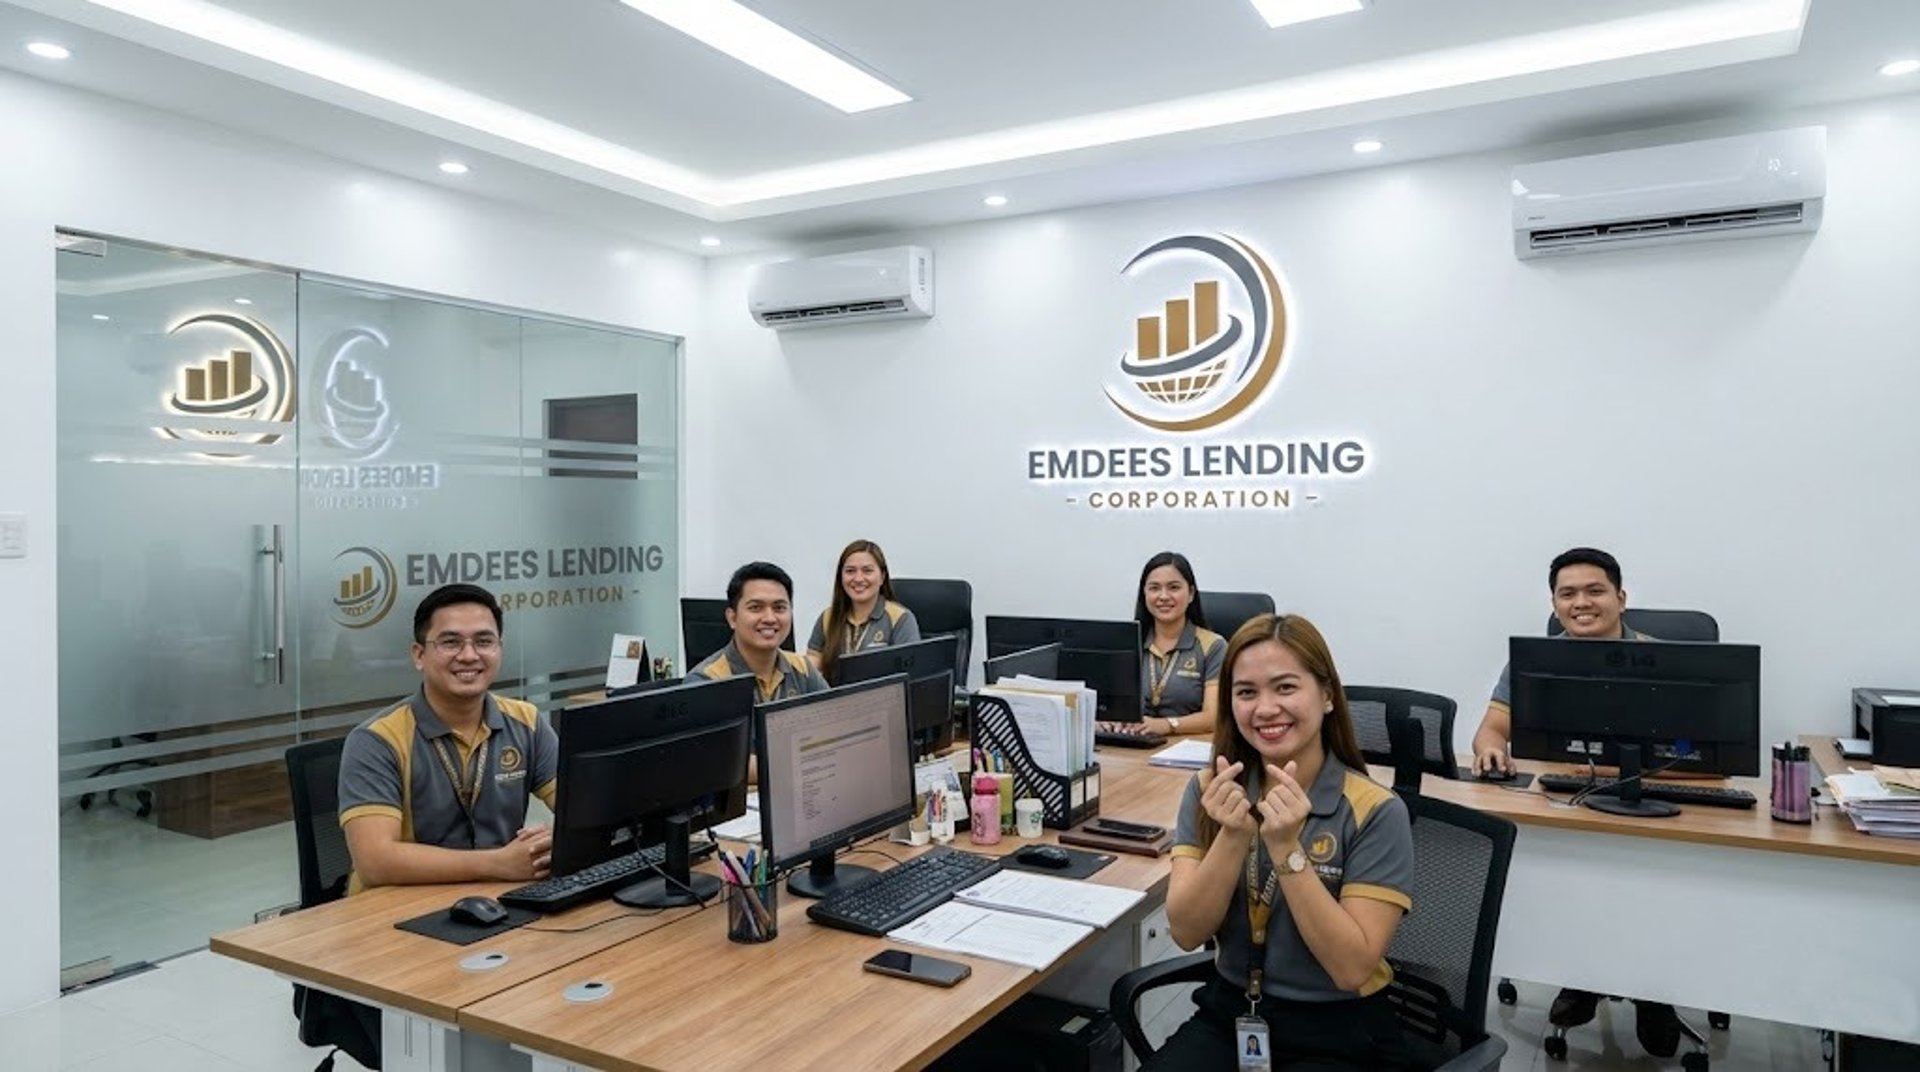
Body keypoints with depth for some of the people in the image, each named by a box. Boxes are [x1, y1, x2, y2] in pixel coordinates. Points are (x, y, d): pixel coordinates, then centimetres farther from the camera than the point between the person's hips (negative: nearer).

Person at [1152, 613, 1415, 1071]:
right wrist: (1233, 837, -22)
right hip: (1229, 1014, 2)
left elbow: (1352, 968, -17)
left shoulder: (1376, 812, -12)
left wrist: (1287, 849, -26)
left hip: (1340, 1034, -2)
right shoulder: (1209, 791, -2)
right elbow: (1186, 933, -8)